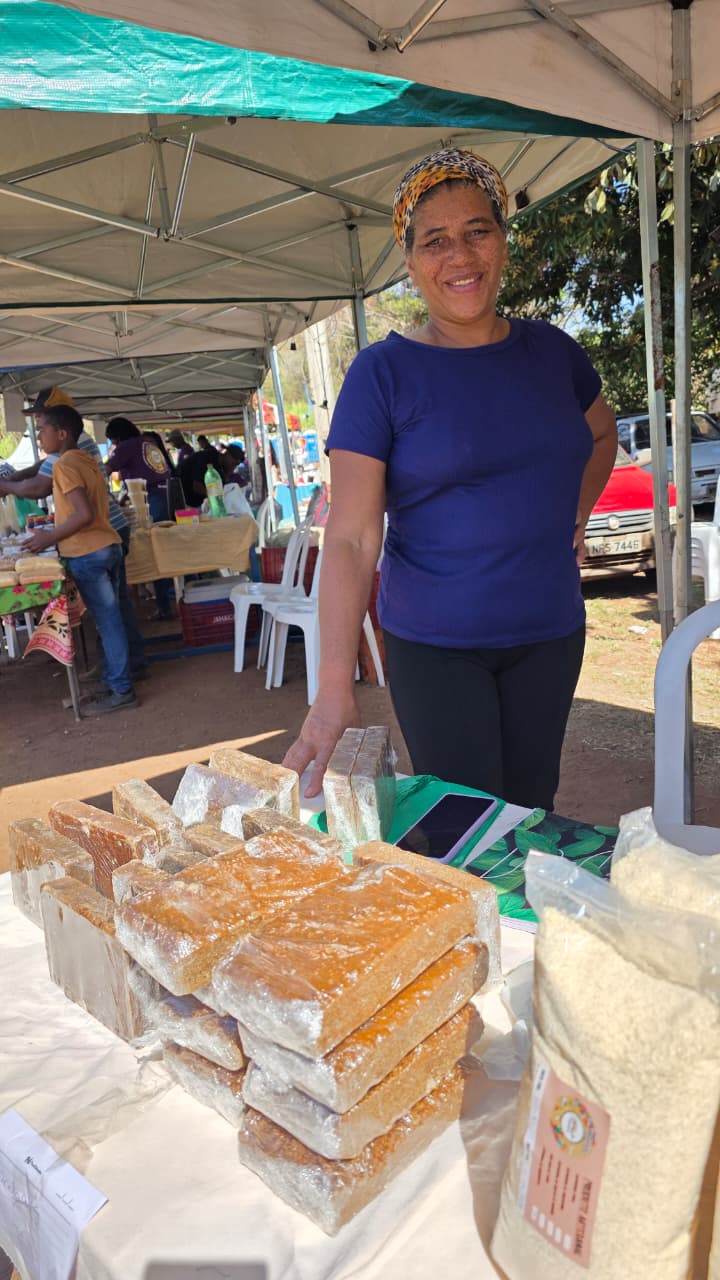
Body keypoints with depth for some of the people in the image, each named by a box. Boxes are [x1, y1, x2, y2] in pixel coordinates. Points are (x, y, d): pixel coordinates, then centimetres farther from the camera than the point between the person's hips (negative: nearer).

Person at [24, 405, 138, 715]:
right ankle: (116, 680, 24)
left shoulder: (64, 465, -14)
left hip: (87, 554, -9)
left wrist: (51, 538, -14)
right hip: (107, 546, 9)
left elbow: (85, 514, -23)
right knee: (109, 620, 14)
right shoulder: (87, 460, 13)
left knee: (107, 622, -3)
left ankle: (121, 692, 4)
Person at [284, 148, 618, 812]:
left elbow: (602, 434, 25)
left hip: (549, 634, 5)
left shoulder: (551, 351, 4)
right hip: (435, 645, -4)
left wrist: (572, 517, 8)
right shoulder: (383, 372, -10)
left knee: (532, 814, 17)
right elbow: (351, 540, -17)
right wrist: (335, 690, -25)